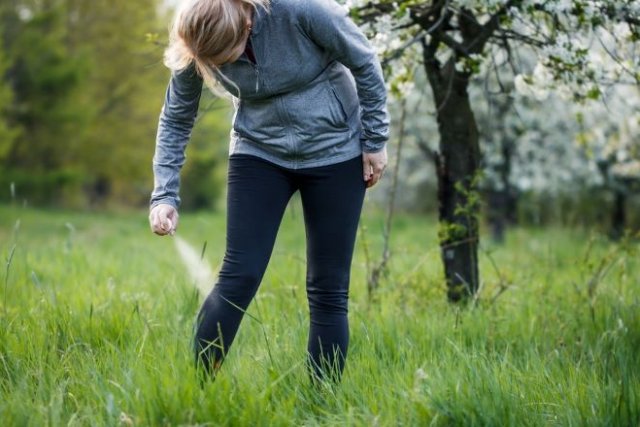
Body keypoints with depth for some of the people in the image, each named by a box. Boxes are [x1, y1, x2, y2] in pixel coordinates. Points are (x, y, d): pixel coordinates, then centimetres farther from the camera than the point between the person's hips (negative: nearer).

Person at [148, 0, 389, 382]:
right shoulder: (196, 47, -17)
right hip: (260, 154, 2)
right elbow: (176, 120, -2)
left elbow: (365, 63, -12)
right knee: (239, 277, -11)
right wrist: (165, 195, -11)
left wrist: (375, 141, -6)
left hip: (335, 151, -2)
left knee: (328, 289, -1)